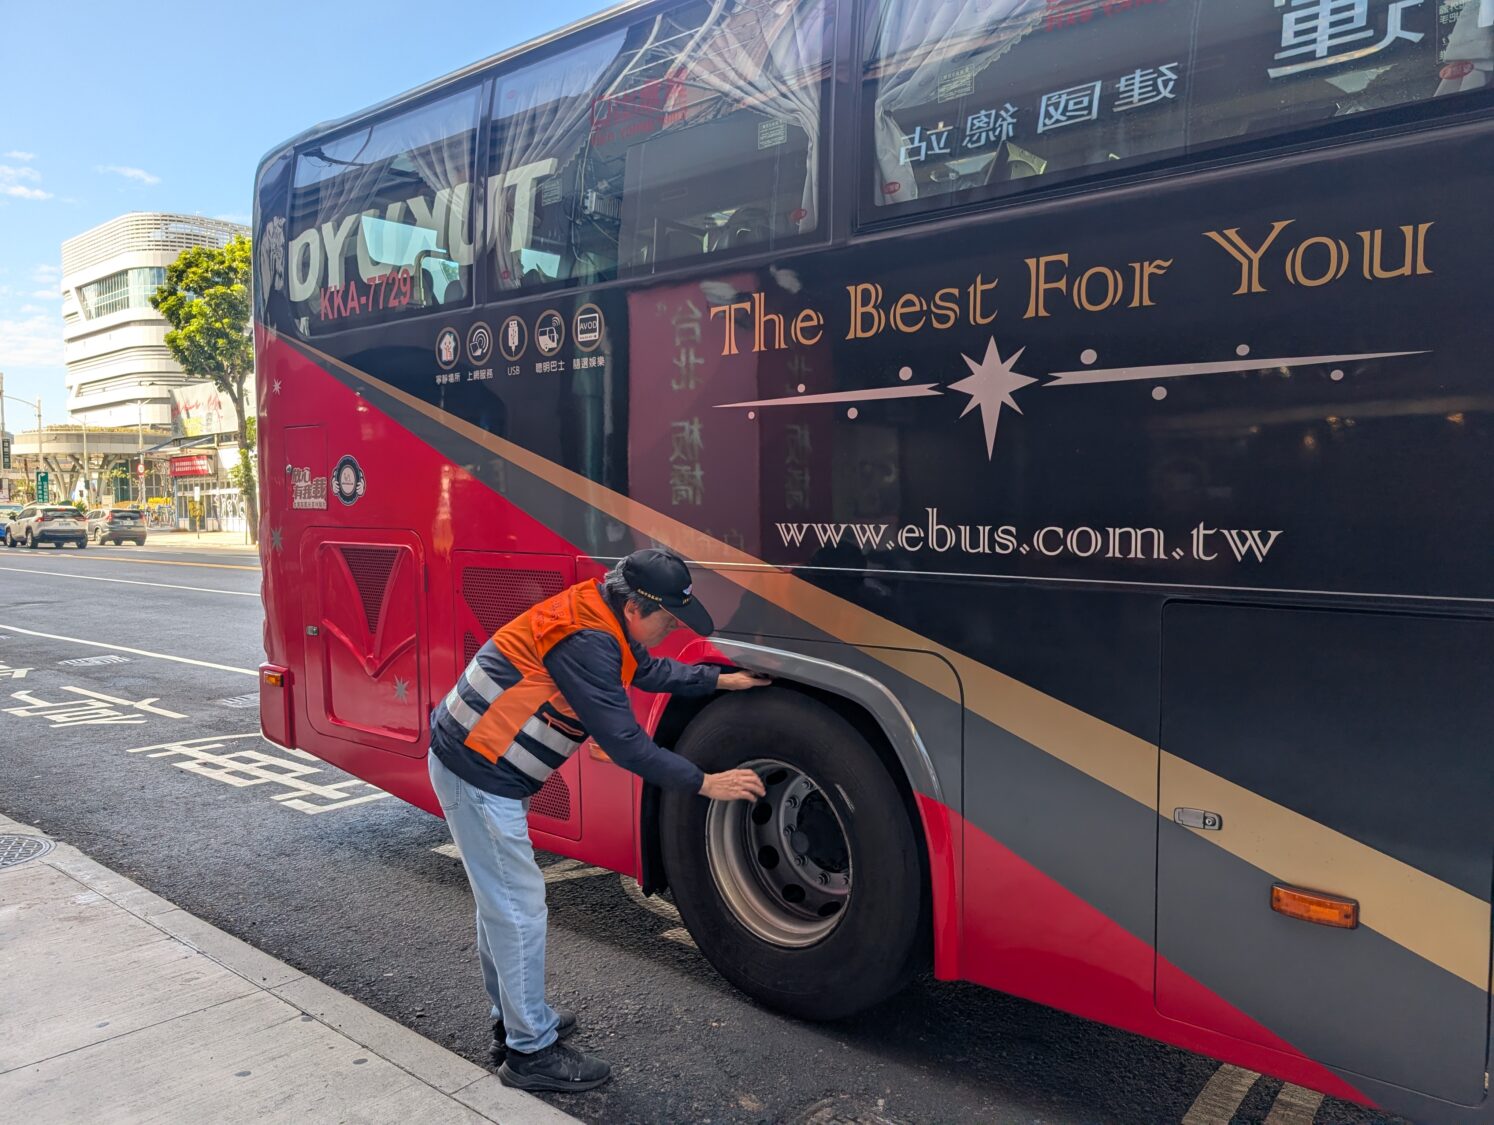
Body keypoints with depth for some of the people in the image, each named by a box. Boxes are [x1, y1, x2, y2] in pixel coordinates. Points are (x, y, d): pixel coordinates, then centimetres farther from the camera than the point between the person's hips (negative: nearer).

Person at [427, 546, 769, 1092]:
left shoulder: (601, 618, 2)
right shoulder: (585, 641, -27)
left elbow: (650, 671, 20)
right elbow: (624, 743, -24)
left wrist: (724, 680, 19)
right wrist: (705, 784, -18)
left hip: (476, 763, 10)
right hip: (480, 776, -10)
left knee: (500, 900, 20)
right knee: (518, 909, -1)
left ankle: (514, 1021, 36)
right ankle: (531, 1051, 14)